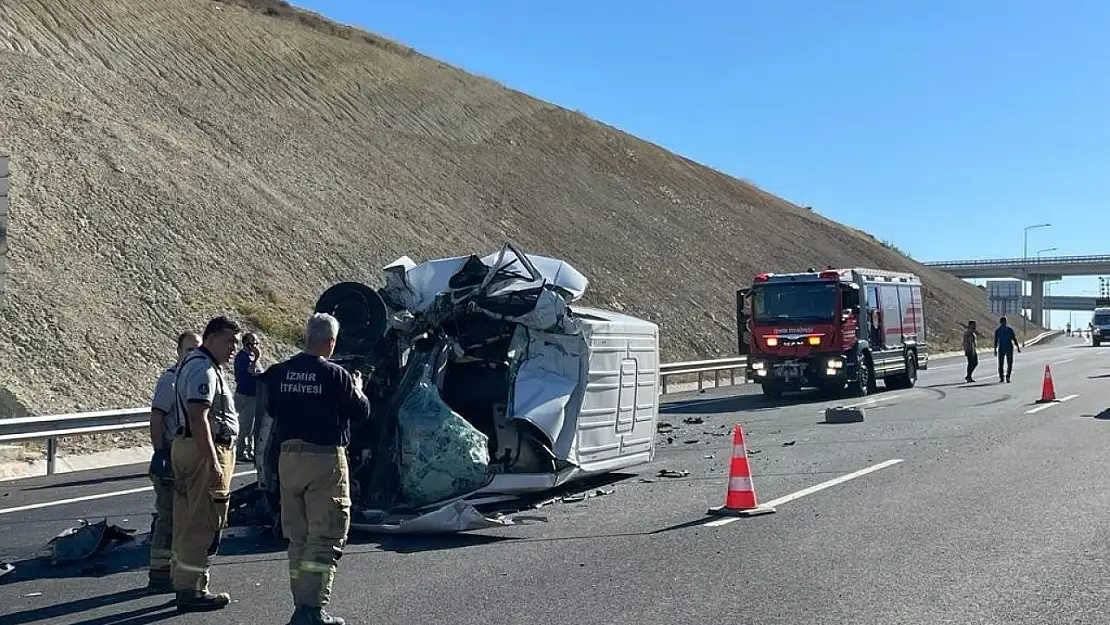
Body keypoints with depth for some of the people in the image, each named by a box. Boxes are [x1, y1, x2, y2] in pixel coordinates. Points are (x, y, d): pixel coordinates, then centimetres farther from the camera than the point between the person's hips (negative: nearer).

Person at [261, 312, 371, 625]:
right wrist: (358, 390, 16)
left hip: (288, 457, 6)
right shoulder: (335, 375, -13)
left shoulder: (280, 373, 2)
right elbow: (361, 412, -3)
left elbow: (271, 408, 16)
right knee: (324, 538, -1)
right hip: (325, 459, -6)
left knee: (297, 536, 15)